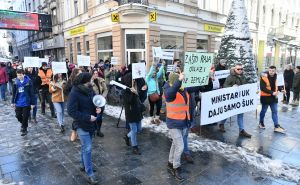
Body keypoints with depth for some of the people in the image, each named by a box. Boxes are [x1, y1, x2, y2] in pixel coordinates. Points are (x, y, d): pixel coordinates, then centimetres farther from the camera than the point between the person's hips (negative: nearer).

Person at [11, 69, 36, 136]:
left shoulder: (28, 81, -12)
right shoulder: (16, 82, 0)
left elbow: (31, 93, -9)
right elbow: (14, 92, 9)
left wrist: (32, 103, -9)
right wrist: (13, 102, 9)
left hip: (26, 102, -4)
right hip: (18, 103, 4)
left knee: (25, 117, 4)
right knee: (18, 116, 10)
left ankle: (24, 129, 21)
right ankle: (23, 123, 40)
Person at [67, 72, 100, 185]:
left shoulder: (90, 90, -1)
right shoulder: (74, 93, -20)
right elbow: (71, 111, -22)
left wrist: (98, 108, -9)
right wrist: (88, 118, -24)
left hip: (91, 124, 7)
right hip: (82, 125, -7)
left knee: (85, 147, 21)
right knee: (87, 148, -3)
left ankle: (83, 165, 41)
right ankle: (90, 174, 10)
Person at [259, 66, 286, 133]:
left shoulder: (275, 77, 6)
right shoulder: (264, 77, -16)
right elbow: (263, 88, -21)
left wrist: (276, 92, 4)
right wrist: (272, 93, -25)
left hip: (274, 97, 6)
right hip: (265, 97, -6)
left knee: (275, 111, 6)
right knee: (263, 111, 9)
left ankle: (276, 126, 11)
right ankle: (261, 123, 28)